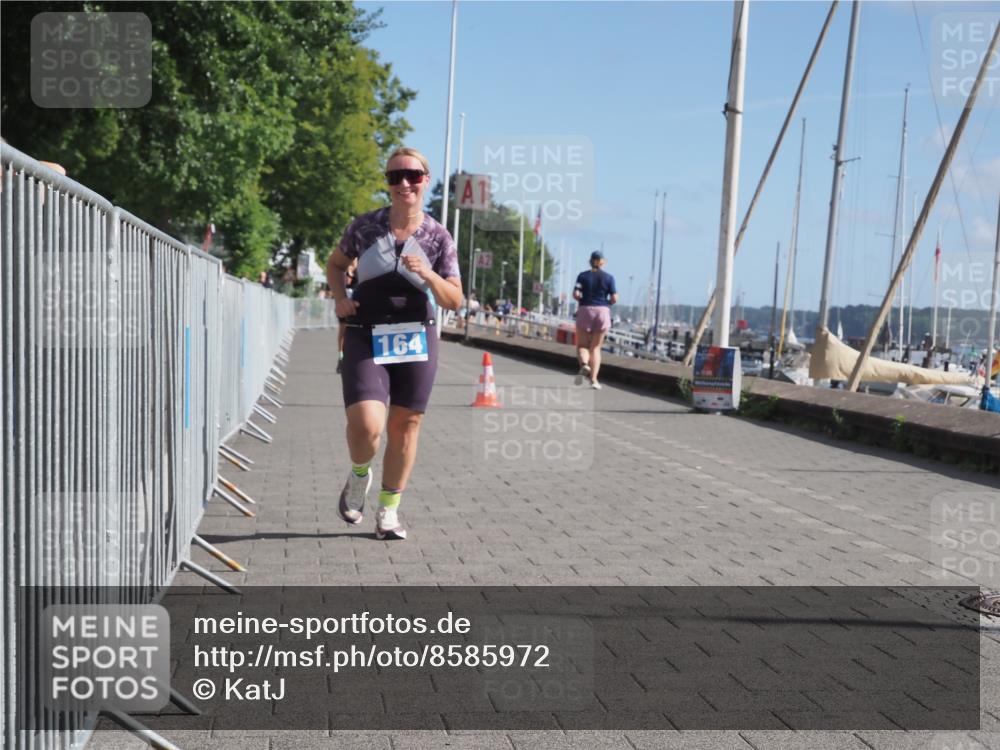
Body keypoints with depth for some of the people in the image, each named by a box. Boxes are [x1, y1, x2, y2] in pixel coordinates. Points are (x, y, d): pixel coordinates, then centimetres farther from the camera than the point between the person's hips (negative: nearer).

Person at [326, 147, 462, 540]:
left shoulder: (438, 236, 0)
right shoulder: (365, 226, 0)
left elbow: (454, 301, 1)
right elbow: (335, 263, 18)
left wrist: (428, 275, -17)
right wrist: (339, 297, 0)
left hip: (416, 340, 2)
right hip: (366, 339, -1)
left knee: (404, 425, 7)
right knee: (366, 426, -17)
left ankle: (389, 512, 24)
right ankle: (359, 474, 19)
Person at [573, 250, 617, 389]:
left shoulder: (583, 276, 1)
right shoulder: (609, 277, 2)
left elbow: (575, 295, -8)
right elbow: (614, 299, -4)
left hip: (585, 311, -1)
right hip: (602, 312, 1)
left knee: (582, 345, 9)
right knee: (595, 348, 8)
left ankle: (584, 365, -23)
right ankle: (593, 379, -2)